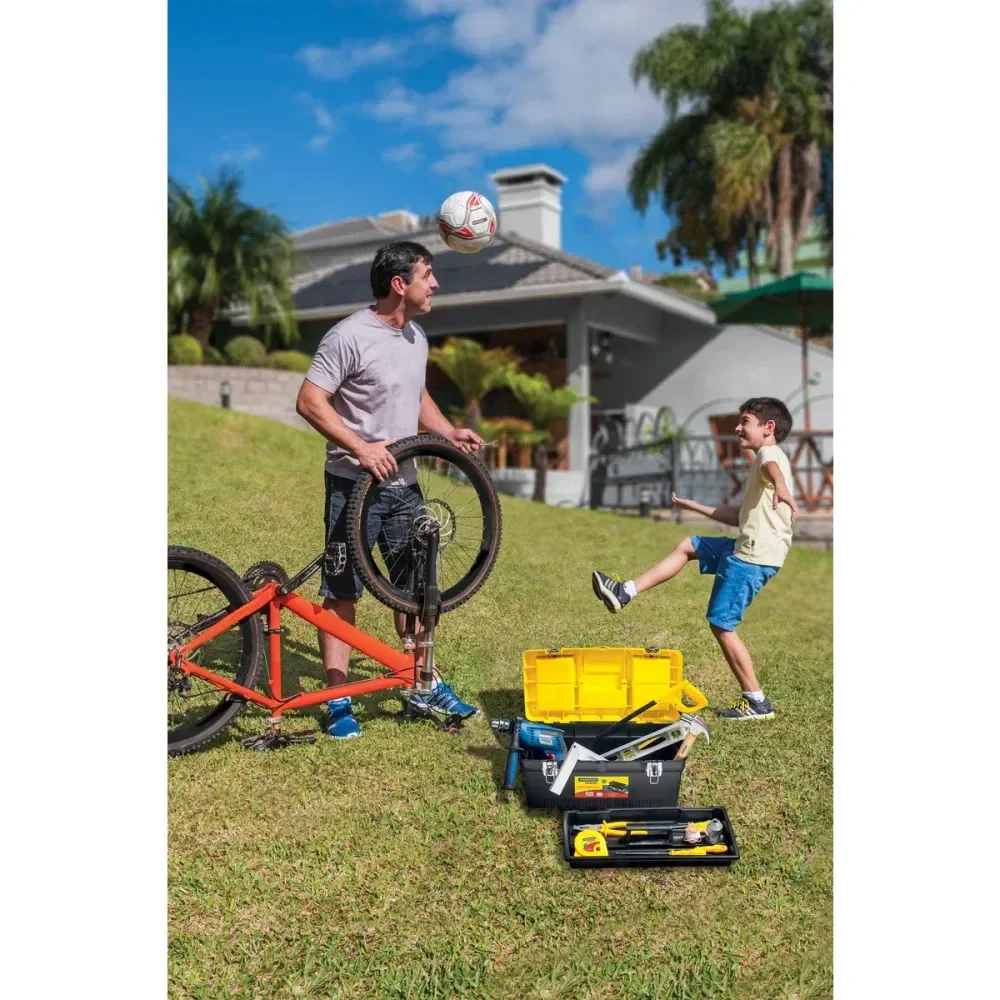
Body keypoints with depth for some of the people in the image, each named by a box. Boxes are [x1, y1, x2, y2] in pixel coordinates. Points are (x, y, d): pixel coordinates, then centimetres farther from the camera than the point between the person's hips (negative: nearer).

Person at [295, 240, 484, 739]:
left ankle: (424, 684, 27)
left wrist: (449, 431, 6)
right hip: (354, 484, -8)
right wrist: (362, 448, -26)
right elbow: (309, 402, -18)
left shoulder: (416, 336, 10)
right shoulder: (349, 336, -16)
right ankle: (338, 699, 9)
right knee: (341, 592, 0)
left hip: (403, 482, 8)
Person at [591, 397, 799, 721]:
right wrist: (692, 506, 33)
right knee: (687, 546, 21)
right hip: (746, 547, 10)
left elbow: (772, 468, -36)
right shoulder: (764, 460, 22)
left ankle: (756, 703, 3)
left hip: (754, 556, -10)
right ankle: (624, 592, 23)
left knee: (721, 624, -5)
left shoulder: (770, 453, -8)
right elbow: (741, 516, 26)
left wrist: (781, 489, -61)